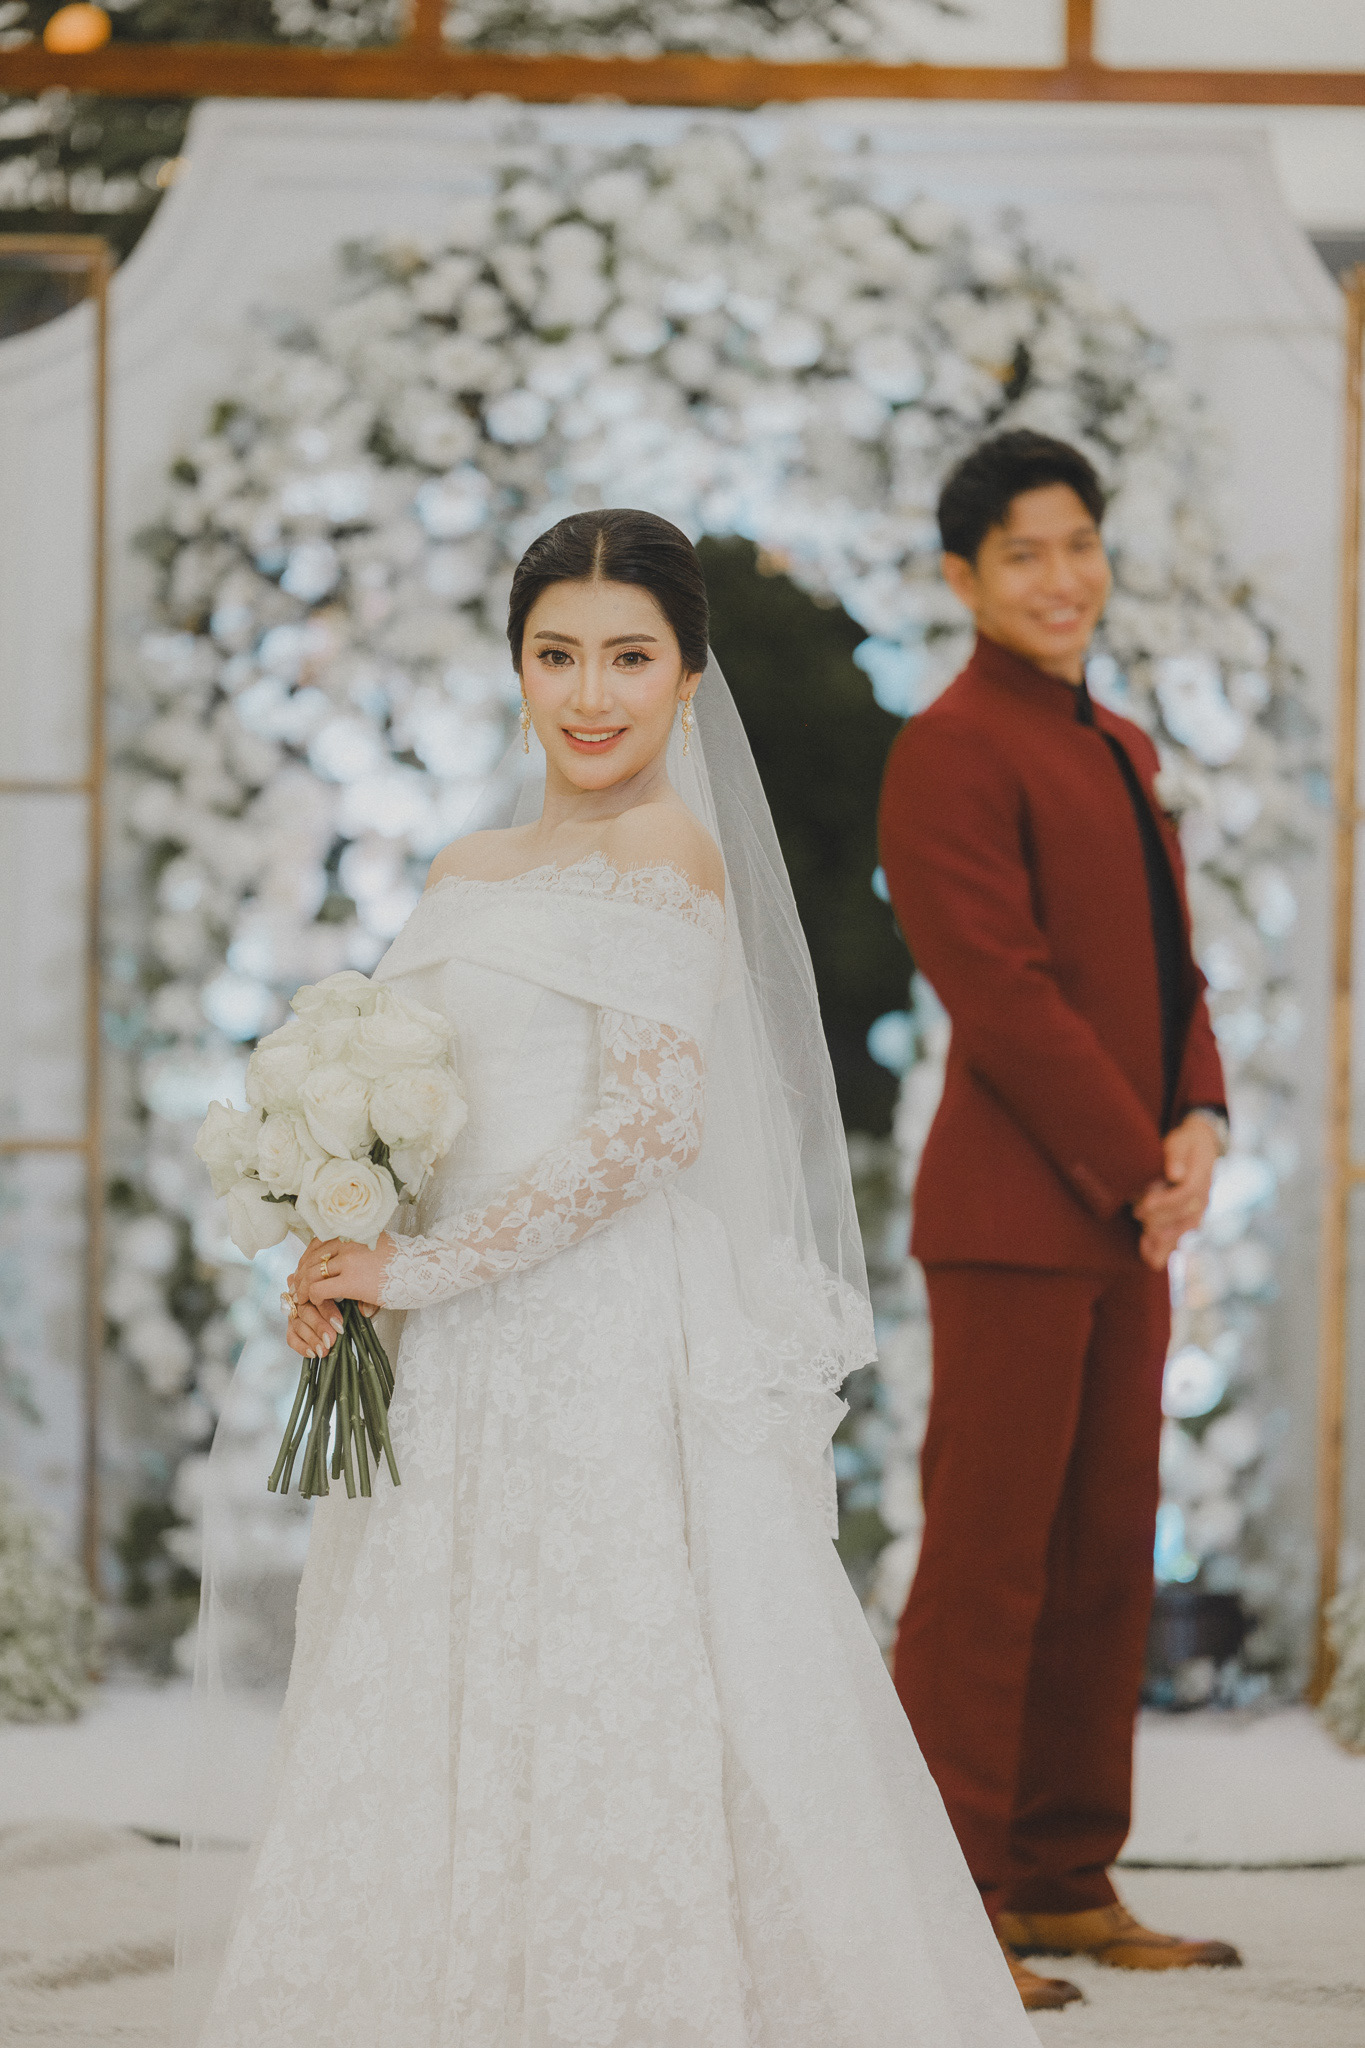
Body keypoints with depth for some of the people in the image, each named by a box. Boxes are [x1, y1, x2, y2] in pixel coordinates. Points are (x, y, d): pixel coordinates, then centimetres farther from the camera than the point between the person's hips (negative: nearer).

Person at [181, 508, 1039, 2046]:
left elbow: (648, 1125, -17)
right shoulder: (469, 876, 17)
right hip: (467, 1384, 8)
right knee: (445, 1745, 7)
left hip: (619, 1362, -8)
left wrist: (424, 1269, -15)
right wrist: (345, 1257, 3)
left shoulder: (667, 853, -8)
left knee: (619, 1754, -7)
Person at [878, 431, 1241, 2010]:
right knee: (988, 1558, -6)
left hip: (1128, 1215, 9)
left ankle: (1068, 1883, 18)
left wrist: (1199, 1125, -1)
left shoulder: (1121, 751, 19)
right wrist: (1138, 1170, -13)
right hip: (1013, 1214, -9)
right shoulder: (952, 753, -10)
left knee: (1107, 1557, 11)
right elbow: (1004, 994, -16)